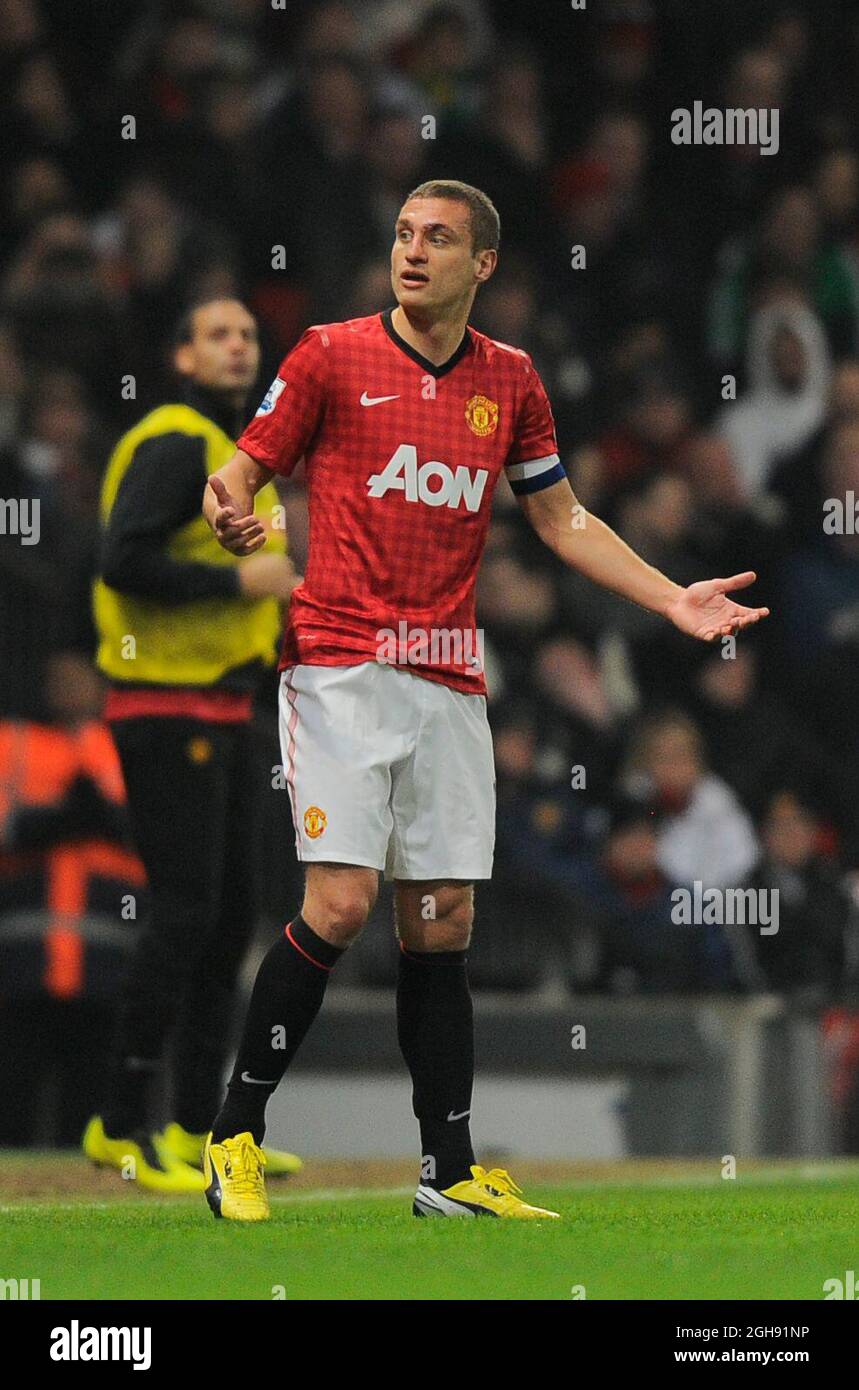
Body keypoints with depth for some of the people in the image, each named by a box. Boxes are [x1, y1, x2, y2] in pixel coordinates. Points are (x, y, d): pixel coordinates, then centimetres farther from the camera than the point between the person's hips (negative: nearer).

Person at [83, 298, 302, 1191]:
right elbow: (127, 560, -23)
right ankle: (123, 1127, -8)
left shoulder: (238, 451, 20)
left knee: (231, 916, 11)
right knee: (185, 912, -13)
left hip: (222, 711, 10)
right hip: (168, 707, -10)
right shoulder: (175, 445, -12)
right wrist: (243, 580, -19)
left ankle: (196, 1130, 17)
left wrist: (282, 607, 9)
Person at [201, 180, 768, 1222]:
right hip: (341, 667, -4)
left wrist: (673, 599, 14)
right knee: (339, 903, -15)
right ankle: (235, 1137, -4)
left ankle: (450, 1172, 10)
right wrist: (233, 520, -22)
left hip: (450, 683, 4)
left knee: (442, 925, 4)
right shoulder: (331, 356, 0)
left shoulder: (509, 381, 11)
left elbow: (561, 518, 22)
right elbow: (240, 473, 2)